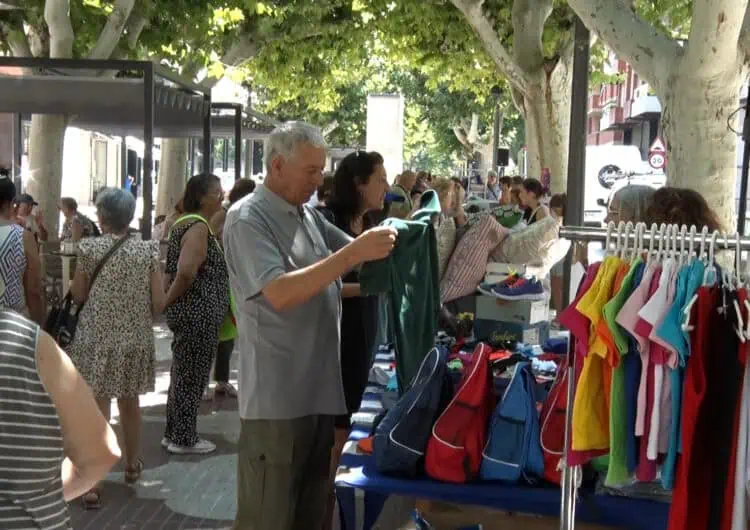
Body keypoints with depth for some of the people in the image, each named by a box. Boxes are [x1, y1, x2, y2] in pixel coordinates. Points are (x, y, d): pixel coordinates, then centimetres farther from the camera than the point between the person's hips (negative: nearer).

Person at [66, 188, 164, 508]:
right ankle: (132, 466, 38)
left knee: (97, 410, 0)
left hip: (96, 339, -2)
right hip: (135, 339, 3)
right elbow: (159, 303, -3)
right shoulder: (147, 250, -3)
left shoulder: (89, 248, -8)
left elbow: (77, 296, 1)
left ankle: (92, 486, -2)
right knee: (130, 404, 20)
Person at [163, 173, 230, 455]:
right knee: (192, 377, 1)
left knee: (183, 375, 17)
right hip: (198, 314, -10)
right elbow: (186, 273, -28)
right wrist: (167, 301, -15)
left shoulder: (184, 223, 14)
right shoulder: (199, 227, -17)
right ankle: (184, 439, 11)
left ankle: (174, 433, 27)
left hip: (189, 313, 10)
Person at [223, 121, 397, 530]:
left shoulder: (309, 216, 12)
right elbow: (280, 294, -24)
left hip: (321, 390, 8)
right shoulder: (247, 219, -12)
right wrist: (353, 253, -26)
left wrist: (380, 240, 0)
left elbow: (357, 259, 20)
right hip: (277, 398, -8)